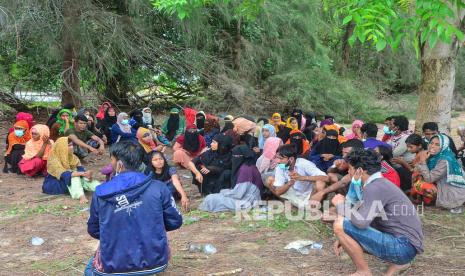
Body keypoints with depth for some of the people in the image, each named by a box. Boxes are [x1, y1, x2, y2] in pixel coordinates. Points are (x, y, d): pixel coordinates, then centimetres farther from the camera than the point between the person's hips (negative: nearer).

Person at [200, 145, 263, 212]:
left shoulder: (245, 169, -20)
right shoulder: (248, 166, 11)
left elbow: (238, 193, -21)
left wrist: (223, 192, -5)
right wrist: (225, 191, 7)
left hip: (245, 201, -10)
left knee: (211, 199, -10)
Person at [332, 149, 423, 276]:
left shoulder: (374, 187, -17)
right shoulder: (380, 184, 14)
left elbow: (361, 222, -27)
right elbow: (366, 221, 21)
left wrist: (341, 204, -9)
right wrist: (344, 238, 11)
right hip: (404, 244, 10)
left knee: (339, 225, -16)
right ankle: (397, 262, 17)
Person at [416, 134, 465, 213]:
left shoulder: (445, 161, -21)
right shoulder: (434, 157, 4)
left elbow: (429, 179, -22)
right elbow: (418, 171, 4)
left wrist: (423, 161, -19)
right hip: (445, 190, 9)